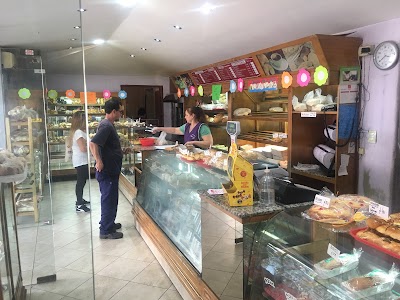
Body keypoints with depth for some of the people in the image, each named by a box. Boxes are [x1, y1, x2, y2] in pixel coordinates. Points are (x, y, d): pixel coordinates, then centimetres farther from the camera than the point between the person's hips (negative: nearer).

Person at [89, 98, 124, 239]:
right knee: (109, 199, -1)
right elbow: (93, 143, -31)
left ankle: (108, 223, 34)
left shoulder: (108, 125, 12)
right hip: (107, 170, -10)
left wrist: (121, 151, 22)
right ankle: (106, 231, 9)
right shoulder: (106, 126, -20)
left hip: (111, 169, 10)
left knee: (111, 198, 20)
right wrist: (99, 161, -32)